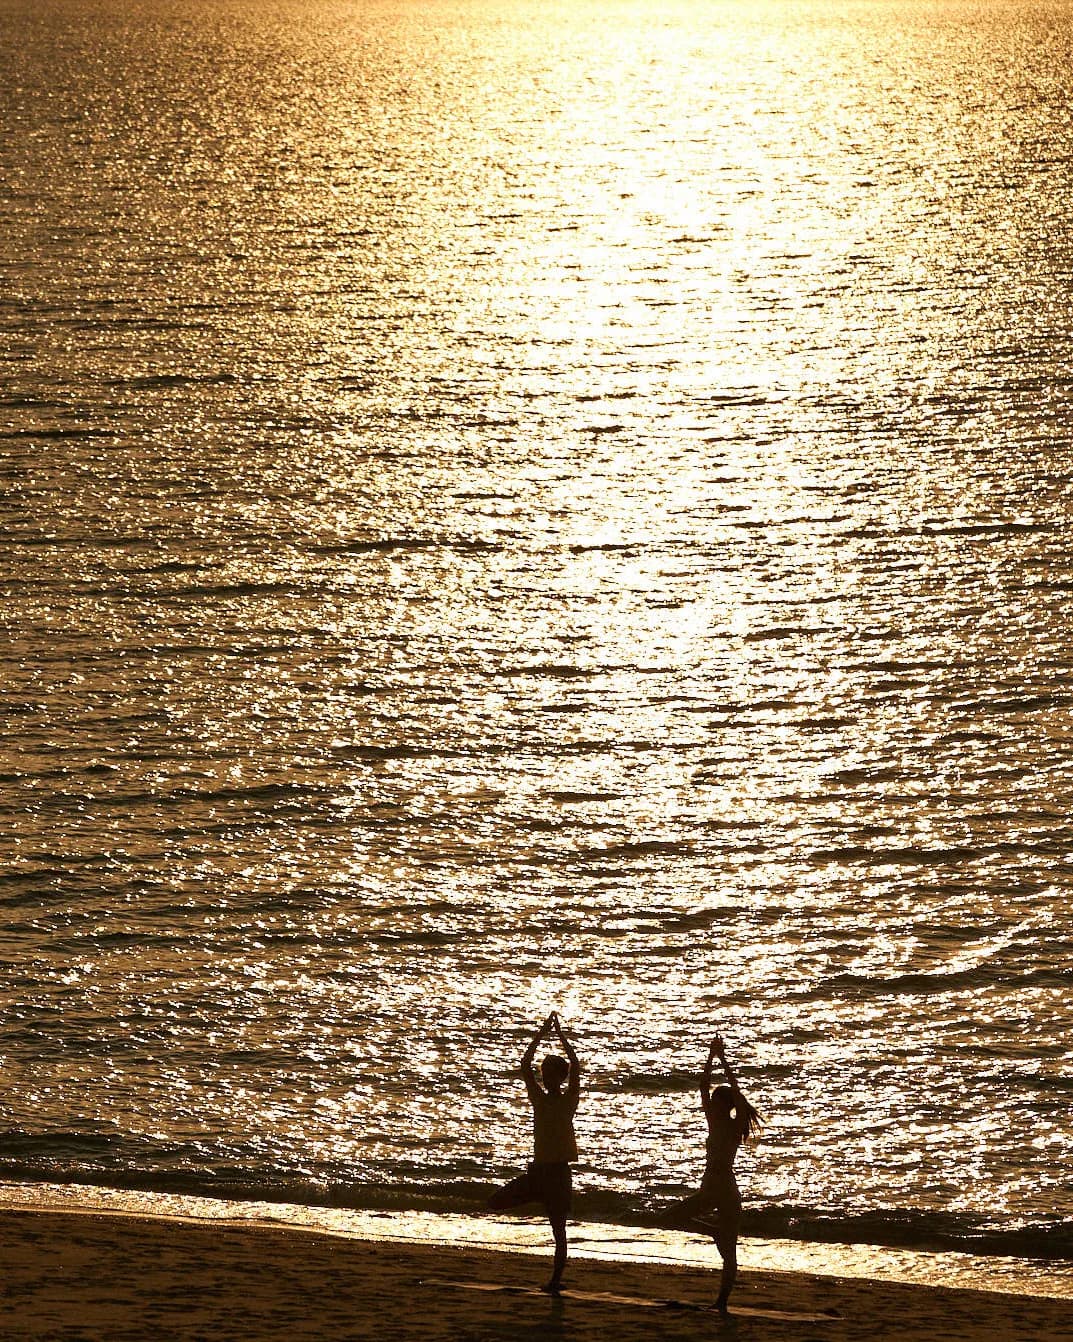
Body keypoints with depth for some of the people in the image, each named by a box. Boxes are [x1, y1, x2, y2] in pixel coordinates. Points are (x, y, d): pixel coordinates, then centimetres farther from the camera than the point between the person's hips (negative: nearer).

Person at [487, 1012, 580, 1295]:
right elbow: (525, 1064, 4)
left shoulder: (569, 1100, -5)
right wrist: (542, 1033, 2)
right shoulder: (538, 1098, 4)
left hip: (558, 1170, -3)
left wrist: (560, 1033, -7)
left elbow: (575, 1066, -9)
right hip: (537, 1168, 3)